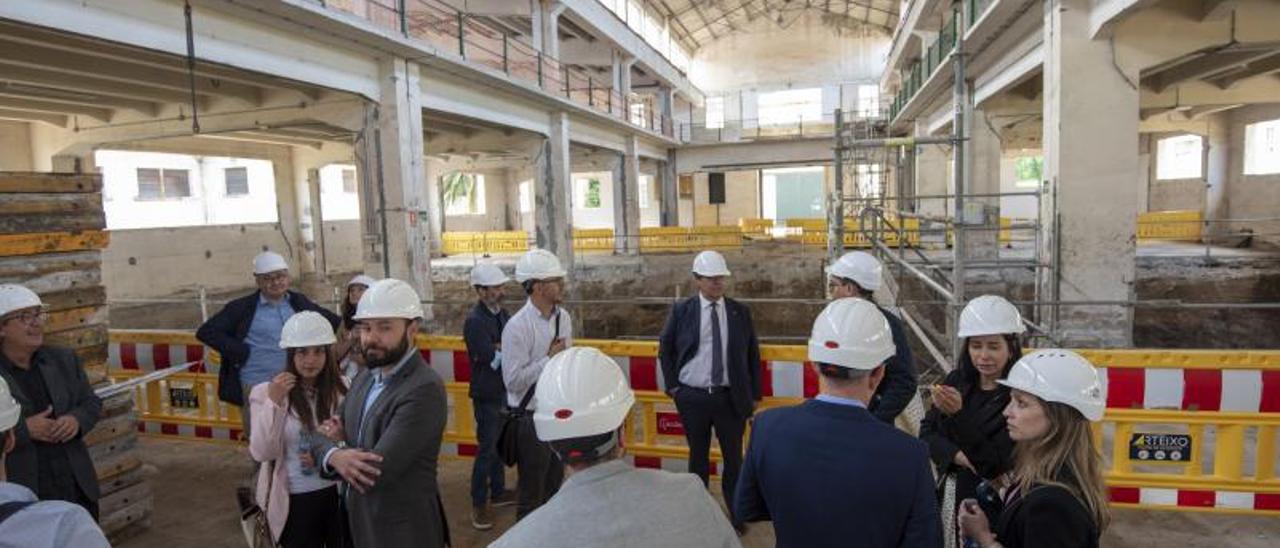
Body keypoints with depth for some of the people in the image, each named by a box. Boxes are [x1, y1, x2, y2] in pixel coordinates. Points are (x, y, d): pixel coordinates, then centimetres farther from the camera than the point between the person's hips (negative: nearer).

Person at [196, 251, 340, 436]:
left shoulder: (299, 302, 11)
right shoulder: (243, 308, 2)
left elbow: (334, 321, 18)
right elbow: (205, 332, -1)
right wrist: (241, 352, -9)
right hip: (256, 388, -3)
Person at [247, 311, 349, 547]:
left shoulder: (341, 388, -4)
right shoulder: (266, 393, -7)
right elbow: (261, 453, -13)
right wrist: (274, 402, -22)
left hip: (339, 494, 2)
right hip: (295, 501, -1)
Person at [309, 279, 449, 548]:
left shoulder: (425, 389, -24)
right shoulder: (365, 378, 4)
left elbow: (377, 471, -27)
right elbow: (322, 433, 4)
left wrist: (328, 445, -9)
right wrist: (334, 454, -19)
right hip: (362, 524, 7)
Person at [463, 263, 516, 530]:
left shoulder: (502, 314, 6)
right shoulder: (475, 321, -18)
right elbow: (490, 358, -21)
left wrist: (499, 348, -13)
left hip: (504, 390, 7)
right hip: (487, 394, -7)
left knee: (499, 445, 18)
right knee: (487, 448, 0)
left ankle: (498, 491, 33)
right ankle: (479, 503, 14)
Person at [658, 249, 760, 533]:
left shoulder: (740, 312, 0)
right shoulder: (682, 311, -2)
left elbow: (753, 355, 6)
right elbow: (665, 349, 8)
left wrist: (755, 394, 4)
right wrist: (673, 386, 1)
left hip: (731, 397, 0)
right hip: (692, 397, 0)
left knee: (734, 458, 10)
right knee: (698, 458, 15)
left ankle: (736, 514, 30)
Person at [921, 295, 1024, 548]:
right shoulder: (956, 380, 0)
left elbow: (996, 465, -20)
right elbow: (926, 434, 1)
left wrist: (958, 414, -30)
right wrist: (958, 456, -17)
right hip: (947, 496, 4)